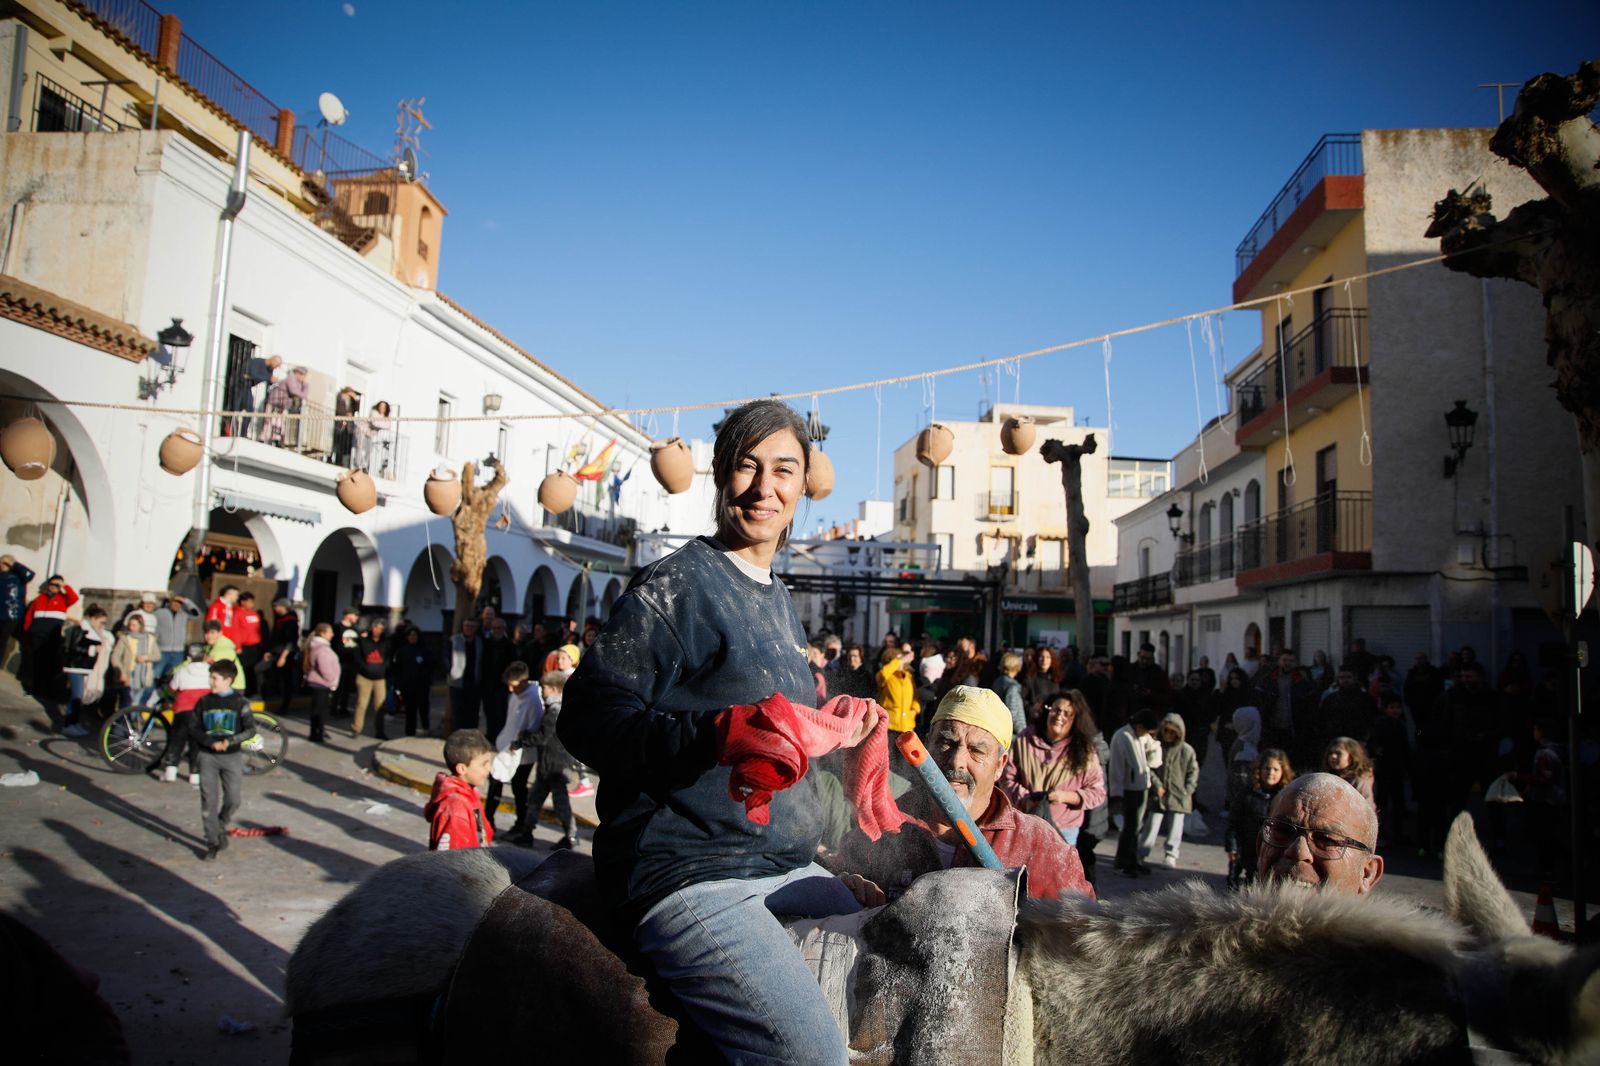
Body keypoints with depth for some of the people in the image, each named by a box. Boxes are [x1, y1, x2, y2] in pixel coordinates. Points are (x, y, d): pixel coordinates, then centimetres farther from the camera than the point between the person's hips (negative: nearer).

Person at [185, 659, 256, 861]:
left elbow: (250, 729, -5)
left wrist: (230, 741, -20)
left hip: (231, 756, -1)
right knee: (209, 800, 0)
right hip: (208, 756, 1)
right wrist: (211, 742, -13)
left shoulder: (240, 702, -3)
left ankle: (221, 826, 29)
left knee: (232, 799, 0)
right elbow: (193, 727, 2)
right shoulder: (204, 701, 3)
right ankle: (212, 842, 9)